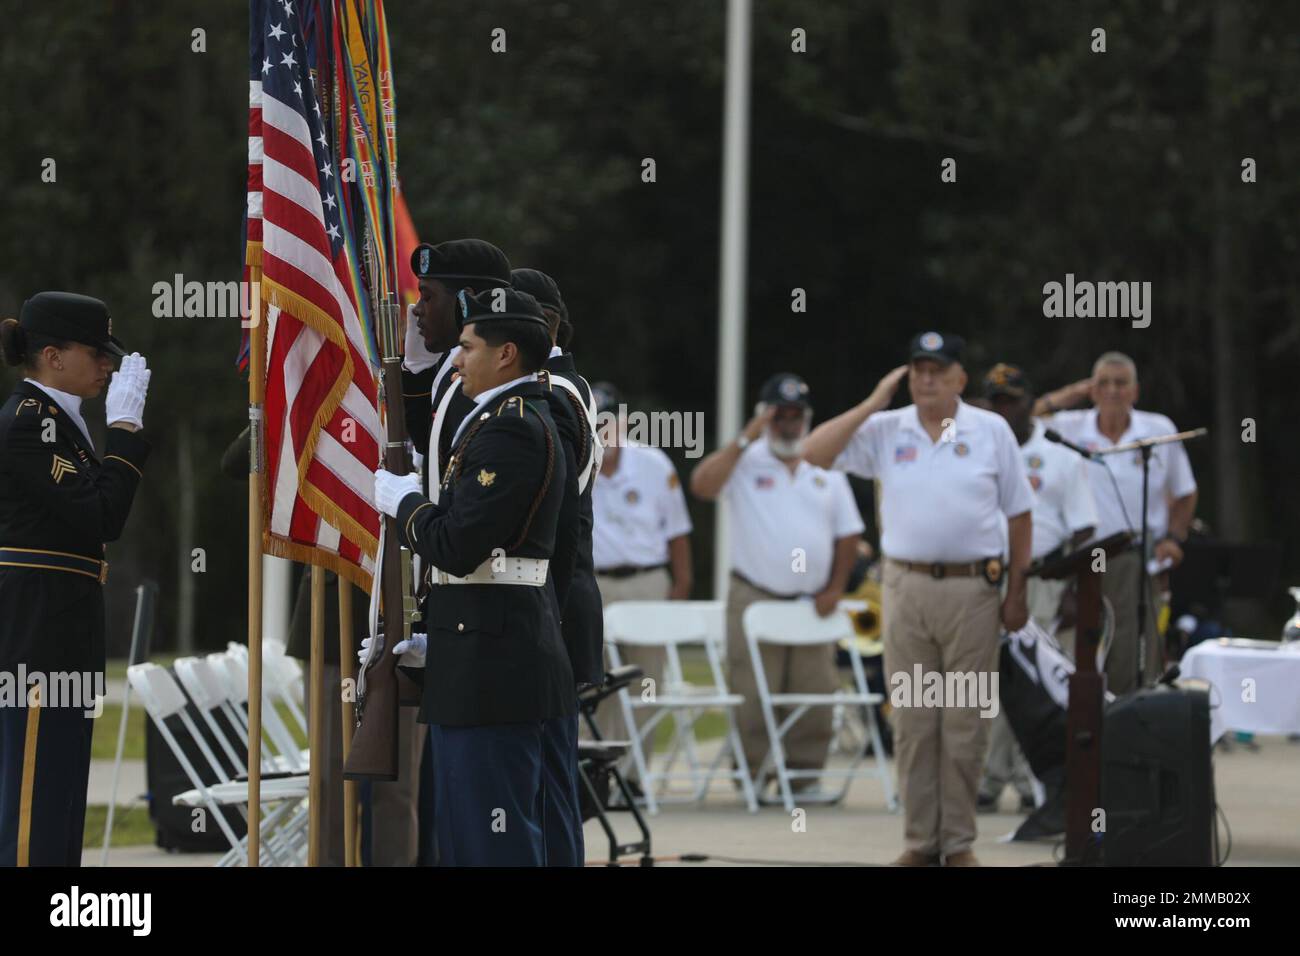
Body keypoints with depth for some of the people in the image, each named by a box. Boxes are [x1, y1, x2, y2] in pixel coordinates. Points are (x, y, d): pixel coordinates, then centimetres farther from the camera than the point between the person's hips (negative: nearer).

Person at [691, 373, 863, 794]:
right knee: (752, 694, -6)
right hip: (755, 598, -3)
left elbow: (847, 535, 14)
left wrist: (834, 589, 3)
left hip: (812, 603, 3)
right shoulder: (745, 463, 3)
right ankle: (752, 775, 0)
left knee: (814, 694, 1)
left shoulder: (826, 471, 13)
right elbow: (702, 484, -17)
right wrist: (745, 440, -17)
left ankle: (805, 774, 8)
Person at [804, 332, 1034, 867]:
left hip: (973, 589, -1)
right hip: (906, 588, 2)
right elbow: (816, 453, -4)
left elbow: (1019, 516, 6)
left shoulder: (992, 432, 3)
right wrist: (873, 405, -6)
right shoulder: (886, 432, 6)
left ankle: (959, 842, 7)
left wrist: (1017, 592, 1)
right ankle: (920, 841, 9)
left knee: (965, 723, 0)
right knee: (912, 721, 3)